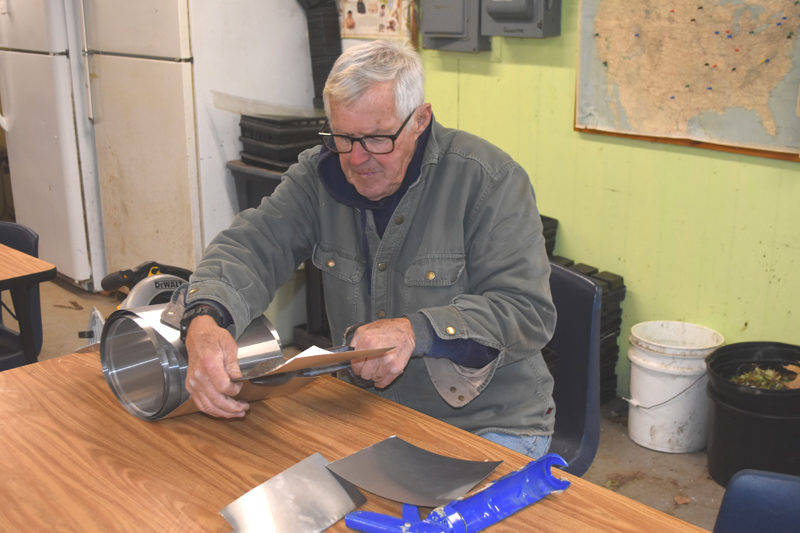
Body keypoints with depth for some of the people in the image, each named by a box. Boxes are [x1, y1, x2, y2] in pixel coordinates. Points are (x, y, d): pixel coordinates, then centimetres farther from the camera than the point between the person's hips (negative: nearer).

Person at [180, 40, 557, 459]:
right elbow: (252, 244, -8)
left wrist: (417, 331, -31)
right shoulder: (320, 174, 0)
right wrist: (206, 320, -31)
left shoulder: (489, 180, -13)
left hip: (490, 424, -3)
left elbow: (528, 311, -16)